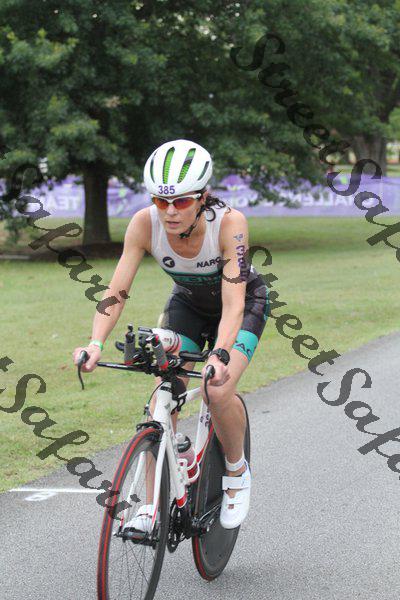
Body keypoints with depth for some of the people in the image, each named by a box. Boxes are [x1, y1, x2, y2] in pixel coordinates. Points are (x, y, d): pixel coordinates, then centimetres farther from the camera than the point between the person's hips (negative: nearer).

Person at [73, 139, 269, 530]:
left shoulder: (228, 223, -35)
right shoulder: (145, 223, -27)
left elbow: (233, 303, -40)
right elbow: (117, 290, -27)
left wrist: (220, 356, -55)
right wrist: (95, 343, -42)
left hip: (244, 300, -3)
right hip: (188, 303, 3)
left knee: (218, 393, -25)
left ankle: (237, 473, 3)